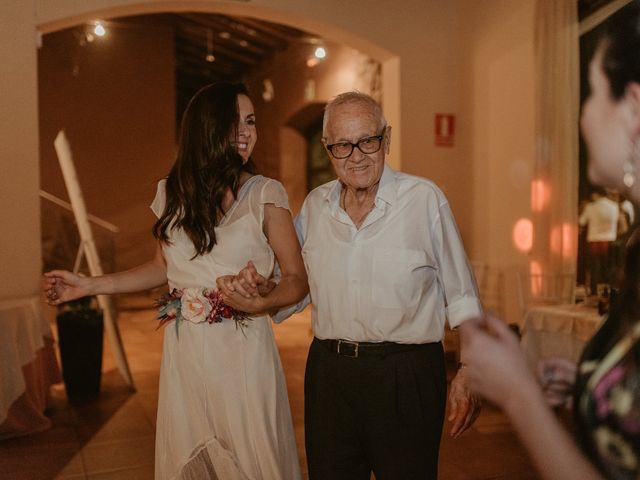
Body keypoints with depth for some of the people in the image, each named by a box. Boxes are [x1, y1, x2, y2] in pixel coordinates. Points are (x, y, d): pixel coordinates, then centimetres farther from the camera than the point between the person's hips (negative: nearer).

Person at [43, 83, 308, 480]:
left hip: (243, 349, -3)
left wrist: (259, 303, -24)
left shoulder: (265, 194, -6)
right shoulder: (173, 193, 4)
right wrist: (90, 285, 13)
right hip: (184, 349, 3)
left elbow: (297, 279, -5)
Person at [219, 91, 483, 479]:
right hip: (328, 372, 4)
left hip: (407, 375, -3)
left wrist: (467, 374, -6)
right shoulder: (315, 205, 5)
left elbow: (462, 298, -2)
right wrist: (257, 287, -4)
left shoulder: (425, 199, -7)